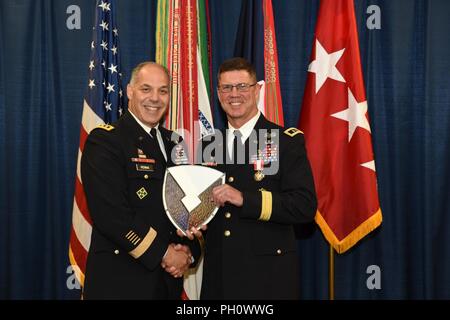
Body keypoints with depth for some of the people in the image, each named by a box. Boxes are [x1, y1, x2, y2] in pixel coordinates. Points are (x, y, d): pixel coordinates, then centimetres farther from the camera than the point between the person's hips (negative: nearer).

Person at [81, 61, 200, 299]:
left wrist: (188, 250, -2)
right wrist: (162, 254, -15)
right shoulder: (104, 141, -10)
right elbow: (110, 213, -20)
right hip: (121, 282, -6)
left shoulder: (173, 143, 12)